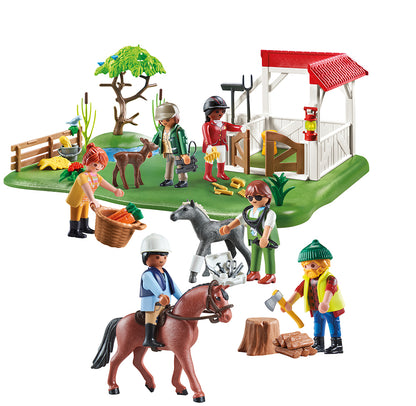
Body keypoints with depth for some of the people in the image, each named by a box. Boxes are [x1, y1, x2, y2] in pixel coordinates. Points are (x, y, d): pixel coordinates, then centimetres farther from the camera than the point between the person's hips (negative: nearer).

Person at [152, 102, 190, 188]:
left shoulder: (179, 130, -21)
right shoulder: (161, 130, 1)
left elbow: (183, 142, -23)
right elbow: (155, 140, 13)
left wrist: (185, 154, -28)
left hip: (177, 152, -7)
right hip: (168, 153, 7)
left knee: (180, 166, 1)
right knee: (169, 165, 16)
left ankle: (183, 180, 8)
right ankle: (168, 180, 28)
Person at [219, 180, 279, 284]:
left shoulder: (269, 213, -23)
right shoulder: (248, 212, 3)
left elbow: (268, 226, -36)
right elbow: (239, 219, 7)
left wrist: (265, 237, -51)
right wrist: (229, 227, -6)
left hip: (268, 241, -8)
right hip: (255, 240, 8)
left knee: (268, 256, -2)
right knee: (254, 255, 18)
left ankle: (270, 275, 6)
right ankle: (254, 272, 33)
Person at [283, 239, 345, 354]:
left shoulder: (329, 279, -22)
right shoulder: (307, 280, 1)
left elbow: (329, 290, -38)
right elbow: (299, 291, 0)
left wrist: (325, 303, -54)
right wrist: (289, 303, -10)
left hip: (330, 310, -8)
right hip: (316, 310, 8)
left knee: (333, 325, -2)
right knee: (318, 325, 18)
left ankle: (337, 345, 5)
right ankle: (318, 344, 32)